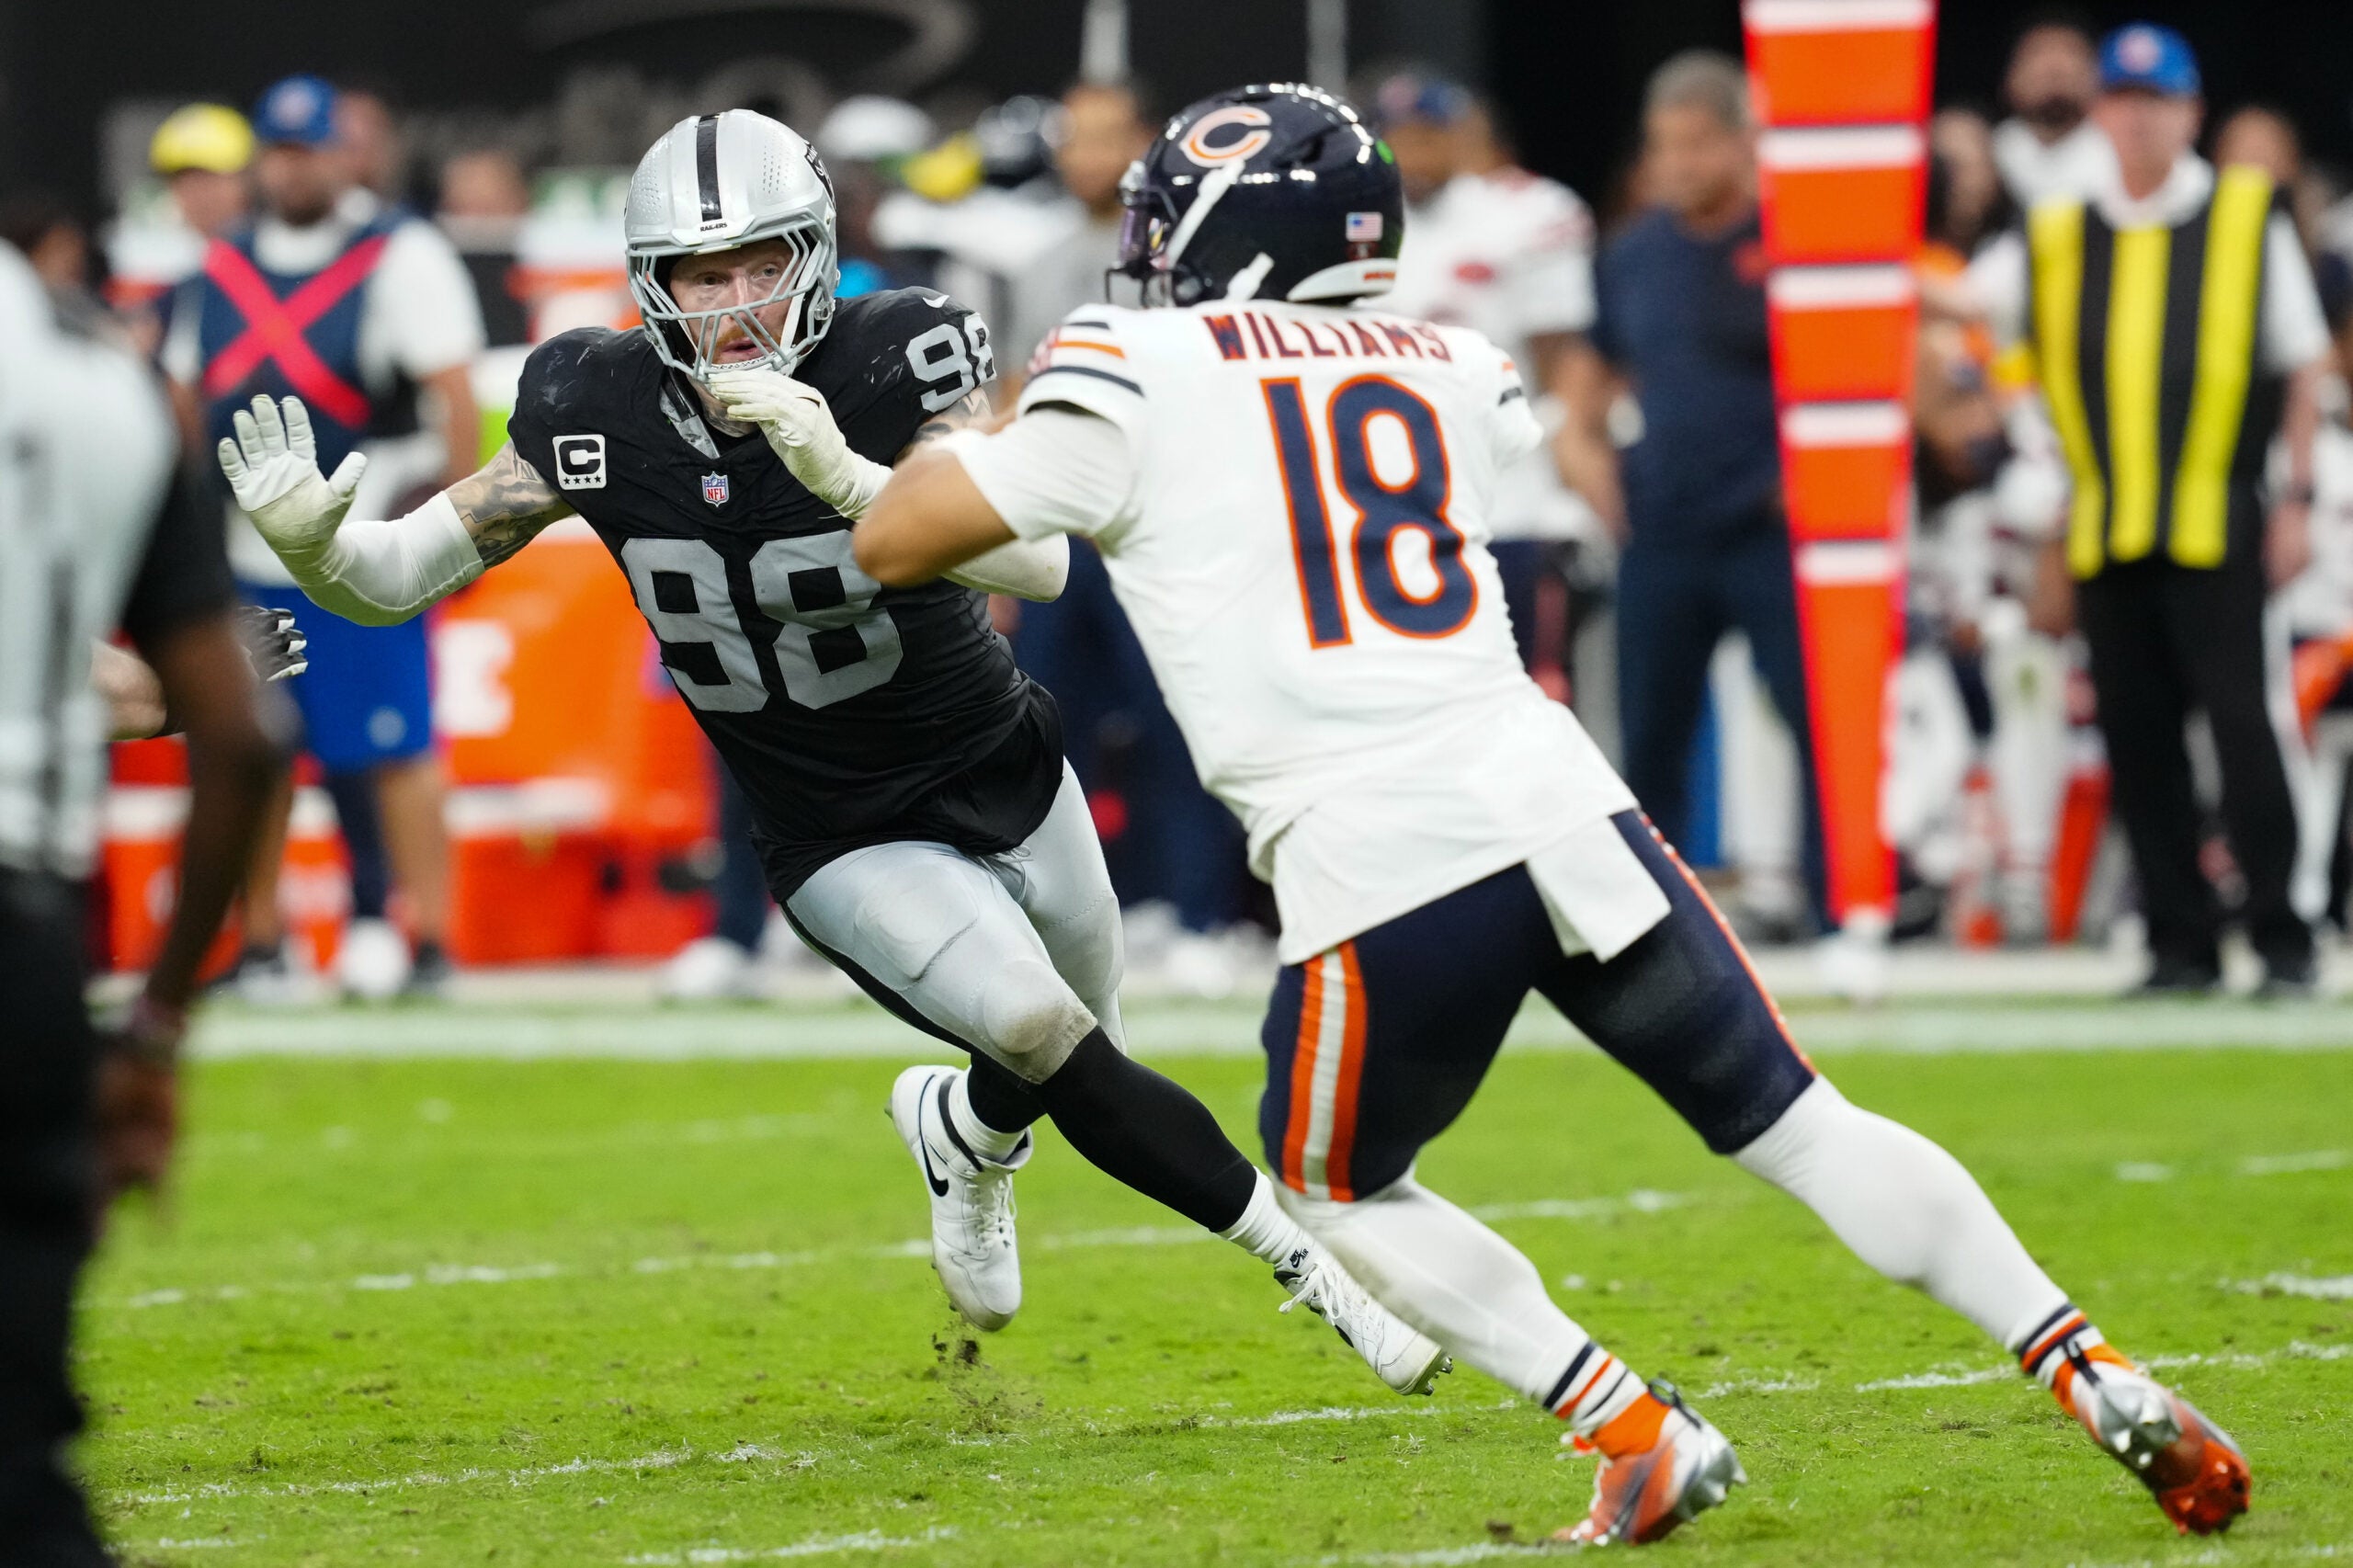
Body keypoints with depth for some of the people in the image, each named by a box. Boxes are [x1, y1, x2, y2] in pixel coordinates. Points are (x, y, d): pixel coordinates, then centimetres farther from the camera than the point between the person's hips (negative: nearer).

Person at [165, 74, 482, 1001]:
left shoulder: (399, 256, -4)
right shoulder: (221, 271, 14)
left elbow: (455, 395, -8)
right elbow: (188, 404, 21)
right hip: (245, 563, 6)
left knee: (391, 749, -5)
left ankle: (427, 937, 0)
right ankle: (259, 941, 17)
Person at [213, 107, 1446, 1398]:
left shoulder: (893, 361, -22)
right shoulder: (598, 412, -17)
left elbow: (1039, 562, -36)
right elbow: (392, 580, -10)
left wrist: (842, 476, -48)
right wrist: (306, 538, -33)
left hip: (1008, 782, 2)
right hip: (848, 845, -1)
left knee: (1078, 1078, 18)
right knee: (1041, 1031, -23)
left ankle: (967, 1129, 54)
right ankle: (1298, 1259, -7)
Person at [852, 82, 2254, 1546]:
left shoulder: (1135, 376, 3)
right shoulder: (1441, 369, 18)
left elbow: (893, 542, 9)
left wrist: (977, 424, 27)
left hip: (1378, 872, -4)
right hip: (1559, 805, 4)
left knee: (1339, 1189, 21)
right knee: (1800, 1124, 13)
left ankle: (1642, 1435, 9)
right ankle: (2108, 1387, 7)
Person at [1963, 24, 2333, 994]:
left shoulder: (2249, 217, 7)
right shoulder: (2055, 240, 13)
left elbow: (2303, 366, 6)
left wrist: (2295, 498, -1)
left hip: (2218, 523, -3)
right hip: (2106, 535, 3)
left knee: (2246, 723, -8)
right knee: (2136, 738, 3)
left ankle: (2281, 936, -2)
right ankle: (2180, 943, 9)